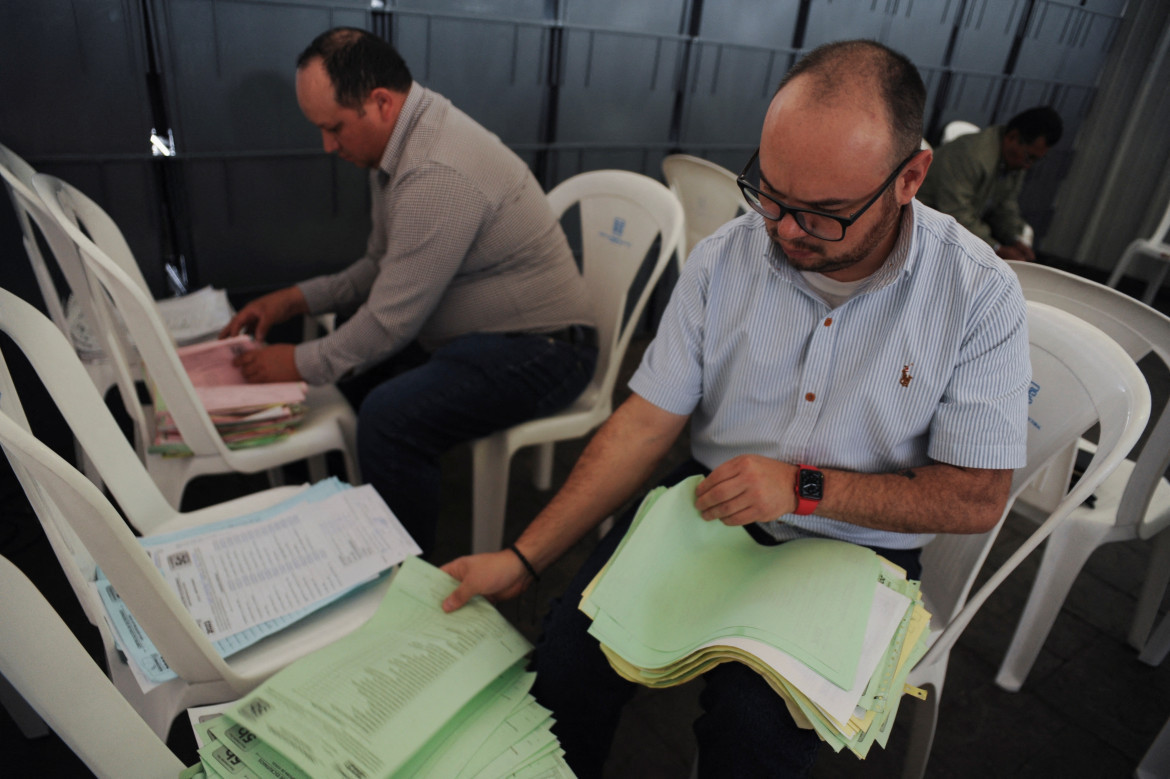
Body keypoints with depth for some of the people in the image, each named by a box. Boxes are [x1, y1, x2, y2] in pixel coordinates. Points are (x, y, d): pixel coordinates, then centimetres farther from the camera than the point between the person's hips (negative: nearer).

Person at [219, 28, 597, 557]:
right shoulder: (403, 141, 6)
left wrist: (299, 364, -9)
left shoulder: (438, 174, -26)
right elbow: (382, 268, 15)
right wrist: (293, 299, 6)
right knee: (340, 379, 11)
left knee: (389, 416, -28)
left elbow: (391, 320, -22)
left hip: (537, 350, -10)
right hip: (478, 331, 10)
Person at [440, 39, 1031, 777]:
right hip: (711, 506, 2)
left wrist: (804, 487, -20)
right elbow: (646, 424, -6)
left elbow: (978, 498, -8)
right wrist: (523, 557, -10)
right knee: (568, 657, -18)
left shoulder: (980, 294, -13)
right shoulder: (725, 258, -7)